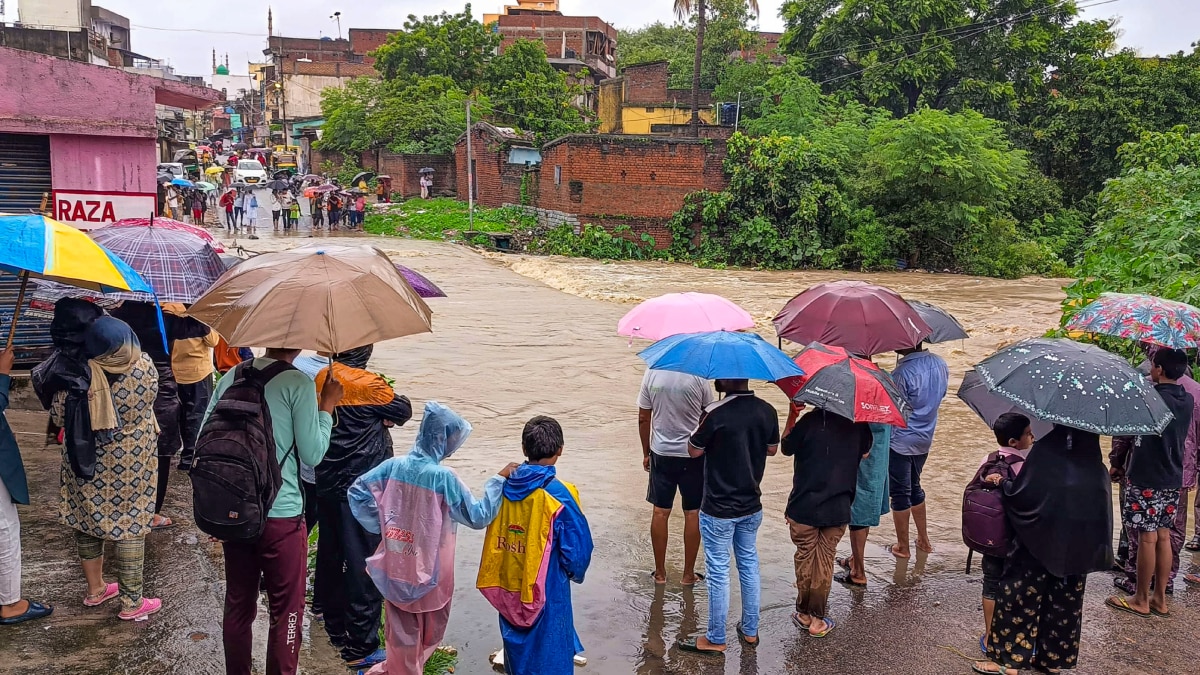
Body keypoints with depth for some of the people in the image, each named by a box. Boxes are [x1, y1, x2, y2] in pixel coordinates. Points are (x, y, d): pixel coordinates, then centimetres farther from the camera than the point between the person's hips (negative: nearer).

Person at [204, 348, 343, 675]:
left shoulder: (232, 375, 3)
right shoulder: (298, 383, -14)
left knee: (238, 605, 18)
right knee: (286, 612, 8)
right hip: (281, 516, -6)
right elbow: (312, 455, -11)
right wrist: (327, 408, 1)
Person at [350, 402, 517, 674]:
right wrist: (499, 479, -10)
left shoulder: (395, 465, -7)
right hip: (429, 571, -4)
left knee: (402, 629, 19)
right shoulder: (444, 477, -21)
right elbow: (478, 516, -16)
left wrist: (381, 526, 6)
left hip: (395, 567, 4)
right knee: (429, 631, 19)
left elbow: (357, 491, 1)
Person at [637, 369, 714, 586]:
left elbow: (643, 418, 0)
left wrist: (646, 453, 12)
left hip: (661, 453, 2)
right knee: (693, 513, 9)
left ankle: (660, 572, 19)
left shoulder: (651, 374, -7)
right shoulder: (698, 377, -14)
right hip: (693, 454, -2)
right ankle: (688, 574, 17)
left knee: (660, 512, 11)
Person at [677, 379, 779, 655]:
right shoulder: (766, 411, -5)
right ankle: (750, 630, 32)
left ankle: (715, 639, 19)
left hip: (718, 510, -5)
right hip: (752, 507, 6)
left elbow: (693, 451, -9)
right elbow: (772, 449, 10)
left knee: (718, 572, 6)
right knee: (749, 564, 20)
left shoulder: (715, 414, -23)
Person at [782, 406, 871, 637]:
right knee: (825, 560, 12)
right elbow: (864, 453, 13)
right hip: (838, 508, 2)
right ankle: (818, 618, 16)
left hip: (804, 506, -2)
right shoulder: (857, 423, -3)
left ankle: (804, 613, 23)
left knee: (805, 558, 12)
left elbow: (786, 449, -2)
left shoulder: (810, 420, -15)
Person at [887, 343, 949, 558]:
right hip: (925, 439, 7)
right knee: (915, 488, 23)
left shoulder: (904, 372, -26)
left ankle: (902, 547, 17)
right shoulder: (940, 364, -2)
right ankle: (924, 540, 32)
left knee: (900, 494, 6)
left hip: (900, 442, -7)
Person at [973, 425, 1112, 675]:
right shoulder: (1095, 464, 1)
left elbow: (1021, 494, -15)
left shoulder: (1044, 451, -14)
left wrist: (1002, 482, 2)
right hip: (1078, 545, 5)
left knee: (1020, 596, 5)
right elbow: (1102, 513, 5)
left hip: (1039, 541, -5)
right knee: (1066, 602, 16)